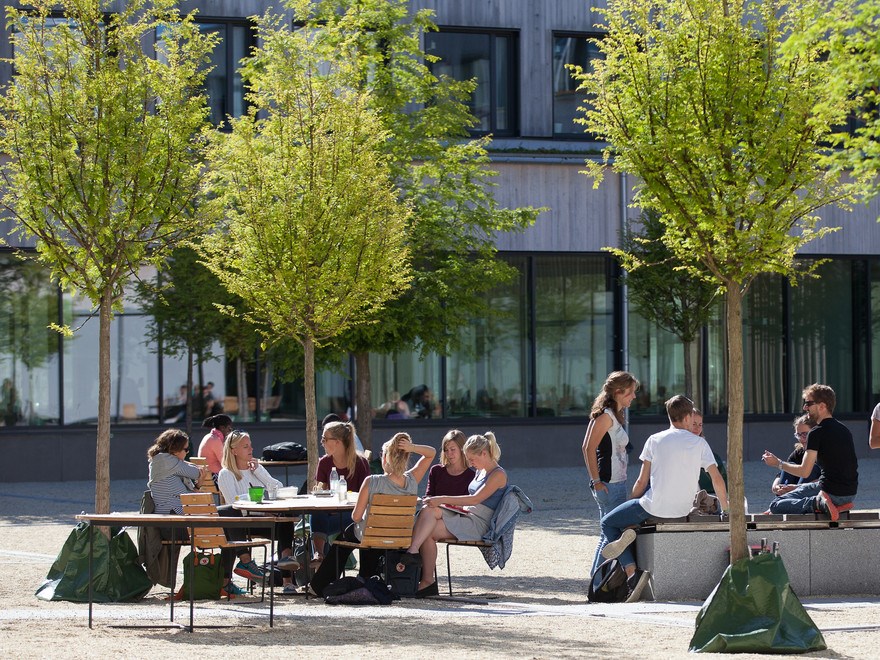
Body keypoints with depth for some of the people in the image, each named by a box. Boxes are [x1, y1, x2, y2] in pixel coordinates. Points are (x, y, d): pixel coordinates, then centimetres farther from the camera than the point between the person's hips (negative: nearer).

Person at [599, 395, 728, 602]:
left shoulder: (655, 440, -2)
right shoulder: (699, 443, 3)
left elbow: (642, 482, 0)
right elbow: (717, 479, 1)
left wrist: (632, 502, 17)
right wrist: (725, 508, 14)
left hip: (655, 507, -4)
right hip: (683, 510, 4)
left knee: (608, 523, 13)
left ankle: (632, 572, -7)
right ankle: (632, 531, 11)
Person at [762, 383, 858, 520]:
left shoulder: (817, 433, -13)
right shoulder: (844, 430, 13)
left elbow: (804, 471, -16)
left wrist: (778, 463, 1)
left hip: (831, 492, -9)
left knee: (775, 506, -8)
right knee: (802, 488, 37)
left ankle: (817, 503, -19)